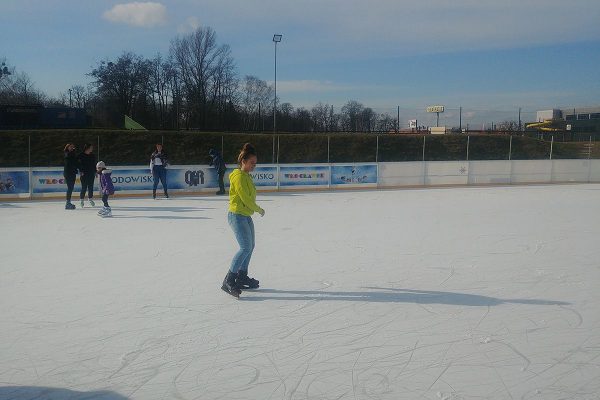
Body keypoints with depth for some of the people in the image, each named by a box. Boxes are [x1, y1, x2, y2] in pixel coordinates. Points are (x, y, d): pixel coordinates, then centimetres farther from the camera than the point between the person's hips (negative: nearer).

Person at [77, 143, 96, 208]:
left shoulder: (93, 156, 8)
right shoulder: (81, 155, -6)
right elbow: (79, 164, -7)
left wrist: (95, 172, 12)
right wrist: (81, 172, -14)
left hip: (91, 173, 5)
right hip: (84, 174, -4)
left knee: (91, 187, 8)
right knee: (84, 187, -5)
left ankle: (91, 199, 19)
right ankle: (81, 200, 7)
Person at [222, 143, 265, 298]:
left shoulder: (246, 176, 16)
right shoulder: (239, 176, -15)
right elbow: (245, 198, -18)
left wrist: (257, 210, 6)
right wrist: (259, 210, -6)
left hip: (246, 216, 10)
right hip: (237, 215, -10)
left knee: (250, 246, 14)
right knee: (246, 247, -17)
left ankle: (242, 277, 26)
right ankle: (228, 281, -15)